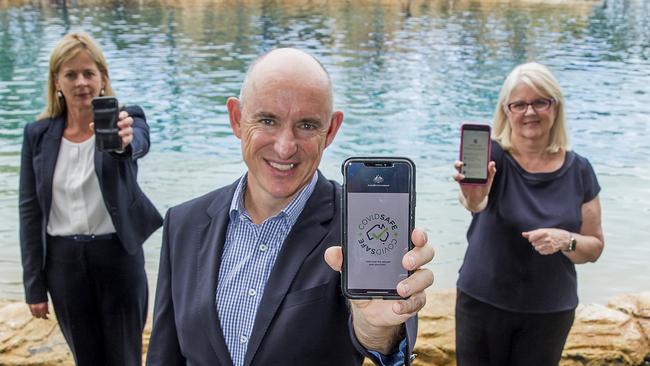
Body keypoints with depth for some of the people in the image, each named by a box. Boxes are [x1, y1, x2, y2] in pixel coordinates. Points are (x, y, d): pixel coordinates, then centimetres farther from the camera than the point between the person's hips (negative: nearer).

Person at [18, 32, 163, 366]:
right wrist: (34, 286, 2)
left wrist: (125, 140, -59)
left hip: (118, 256, -2)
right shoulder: (38, 134, 0)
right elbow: (29, 210, 3)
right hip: (63, 261, 3)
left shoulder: (124, 119, -8)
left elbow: (140, 142, -34)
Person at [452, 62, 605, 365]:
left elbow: (594, 247, 2)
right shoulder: (492, 155, -13)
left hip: (551, 312, 3)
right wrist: (473, 196, -57)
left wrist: (565, 240, -19)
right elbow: (476, 202, -35)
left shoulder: (579, 170, -4)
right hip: (482, 304, -2)